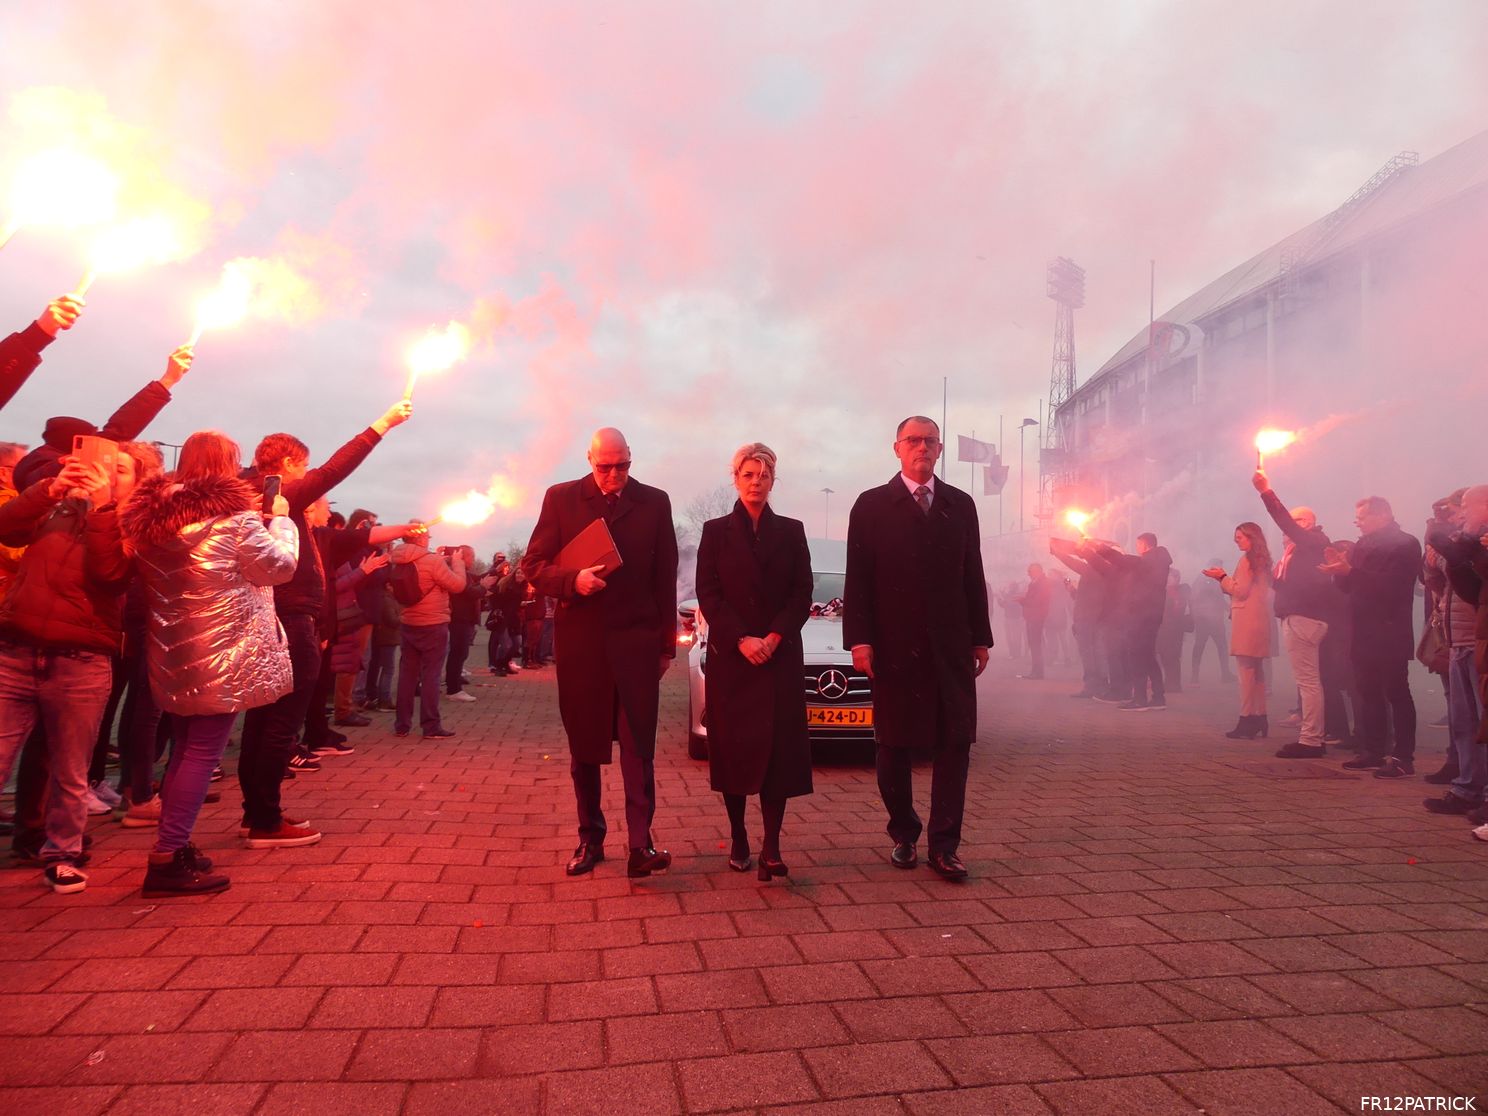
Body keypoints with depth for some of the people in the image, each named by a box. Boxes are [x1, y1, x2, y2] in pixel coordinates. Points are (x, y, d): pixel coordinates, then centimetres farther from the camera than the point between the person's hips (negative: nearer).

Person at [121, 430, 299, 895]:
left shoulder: (153, 513, 9)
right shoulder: (234, 512, -13)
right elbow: (280, 564, -6)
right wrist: (280, 519, 9)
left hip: (173, 653, 8)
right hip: (222, 652, -8)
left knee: (185, 747, 19)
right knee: (204, 752, -3)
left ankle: (174, 846, 25)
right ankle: (168, 859, -2)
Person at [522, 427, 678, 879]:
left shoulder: (654, 502, 5)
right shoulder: (561, 498, 4)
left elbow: (665, 578, 7)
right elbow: (533, 565, 4)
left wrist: (666, 644, 6)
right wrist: (573, 580, -17)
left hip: (636, 640, -1)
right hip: (580, 640, 1)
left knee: (638, 746, -5)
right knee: (584, 748, 9)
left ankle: (640, 844, -4)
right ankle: (590, 839, 21)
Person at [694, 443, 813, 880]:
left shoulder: (791, 531, 9)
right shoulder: (716, 531, 6)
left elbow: (802, 594, 3)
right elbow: (708, 595, -2)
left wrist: (773, 638, -11)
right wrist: (741, 640, -13)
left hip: (780, 656, 1)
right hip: (729, 656, 0)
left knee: (779, 747, -6)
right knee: (732, 746, 3)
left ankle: (771, 848, -5)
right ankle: (738, 839, 16)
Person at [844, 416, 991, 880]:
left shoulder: (960, 505, 11)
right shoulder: (871, 505, 2)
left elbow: (973, 576, 12)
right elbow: (857, 579, -2)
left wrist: (981, 638, 8)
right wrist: (859, 639, -9)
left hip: (951, 646, 3)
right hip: (894, 646, -2)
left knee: (955, 743, 1)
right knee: (894, 745, 6)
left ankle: (944, 844, 9)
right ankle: (903, 835, 22)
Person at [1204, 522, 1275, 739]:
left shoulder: (1247, 560, -10)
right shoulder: (1262, 560, 18)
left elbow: (1241, 591, -14)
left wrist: (1222, 577, -4)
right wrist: (1224, 577, 16)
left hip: (1247, 620, -10)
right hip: (1258, 621, 10)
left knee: (1245, 670, -11)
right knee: (1257, 671, 12)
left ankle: (1246, 721, -12)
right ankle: (1259, 718, 15)